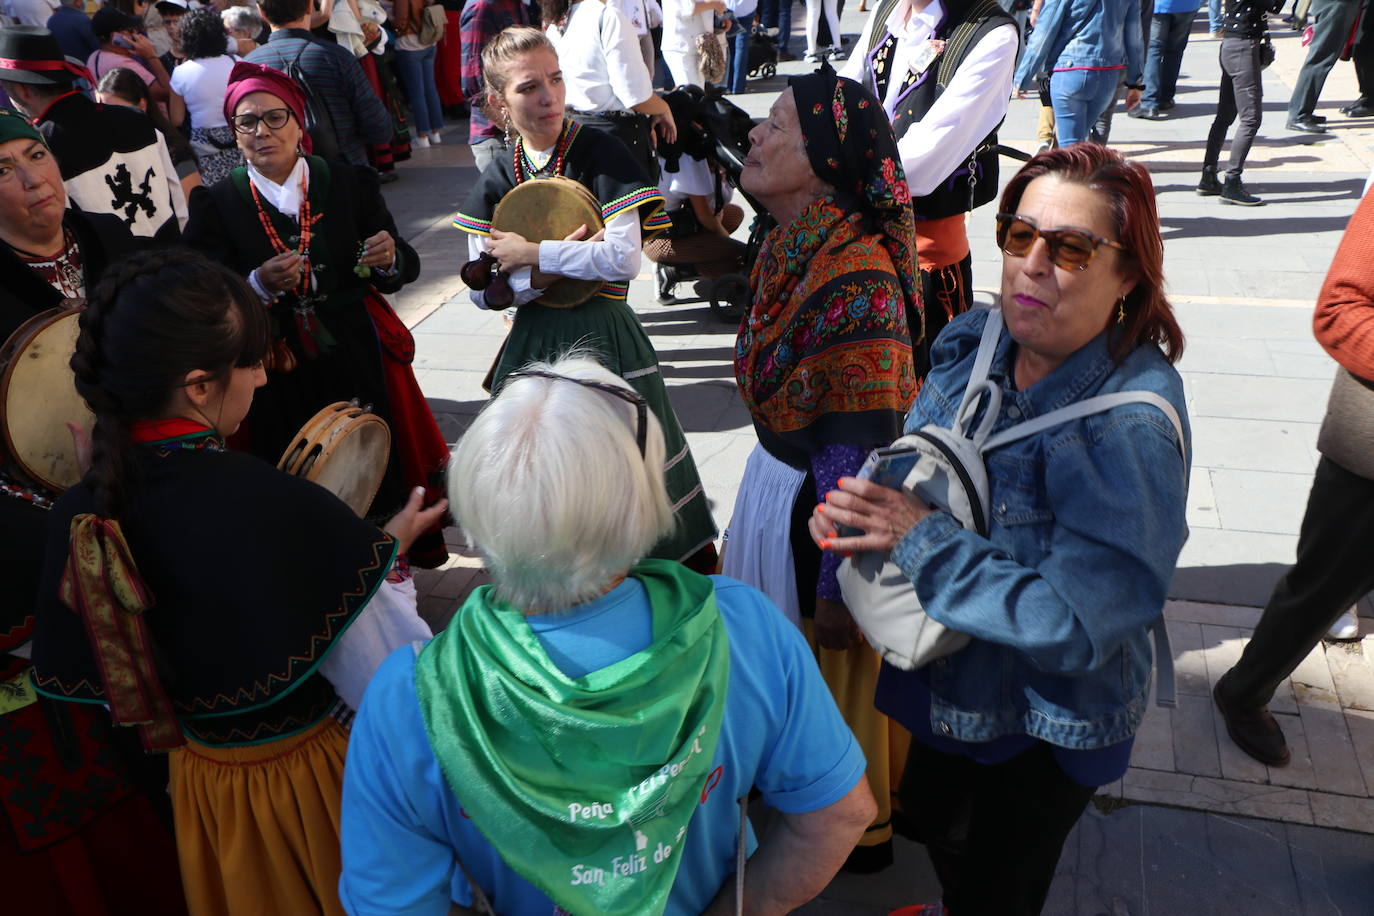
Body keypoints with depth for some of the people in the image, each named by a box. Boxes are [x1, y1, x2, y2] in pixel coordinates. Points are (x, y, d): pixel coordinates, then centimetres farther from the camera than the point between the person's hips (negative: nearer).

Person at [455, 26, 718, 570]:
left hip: (603, 340, -4)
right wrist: (544, 276, -16)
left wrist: (530, 254, -14)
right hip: (532, 342, 4)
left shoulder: (601, 153, -7)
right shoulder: (496, 179, 5)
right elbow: (481, 291, 2)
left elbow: (624, 260, -18)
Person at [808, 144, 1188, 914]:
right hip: (948, 674, 7)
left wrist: (924, 540, -30)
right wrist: (855, 510, -15)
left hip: (1047, 722, -6)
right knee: (930, 818, 33)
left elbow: (1079, 623, -33)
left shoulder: (1131, 426, -31)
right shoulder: (975, 343, -10)